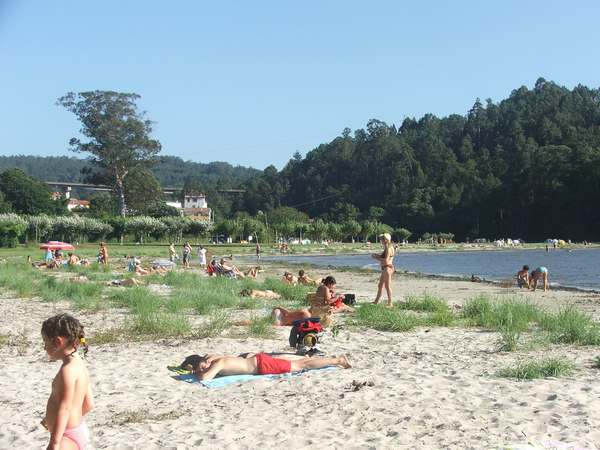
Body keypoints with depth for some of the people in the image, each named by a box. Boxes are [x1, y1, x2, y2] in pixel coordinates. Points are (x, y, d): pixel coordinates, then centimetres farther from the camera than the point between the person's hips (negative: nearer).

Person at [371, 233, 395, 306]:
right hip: (385, 268, 11)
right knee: (380, 285, 17)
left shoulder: (388, 248, -16)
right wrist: (378, 256, 10)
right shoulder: (387, 248, 15)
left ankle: (390, 303, 0)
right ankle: (376, 301, 26)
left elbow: (386, 260, -23)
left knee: (387, 286, -5)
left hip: (387, 268, -11)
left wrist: (376, 258, -15)